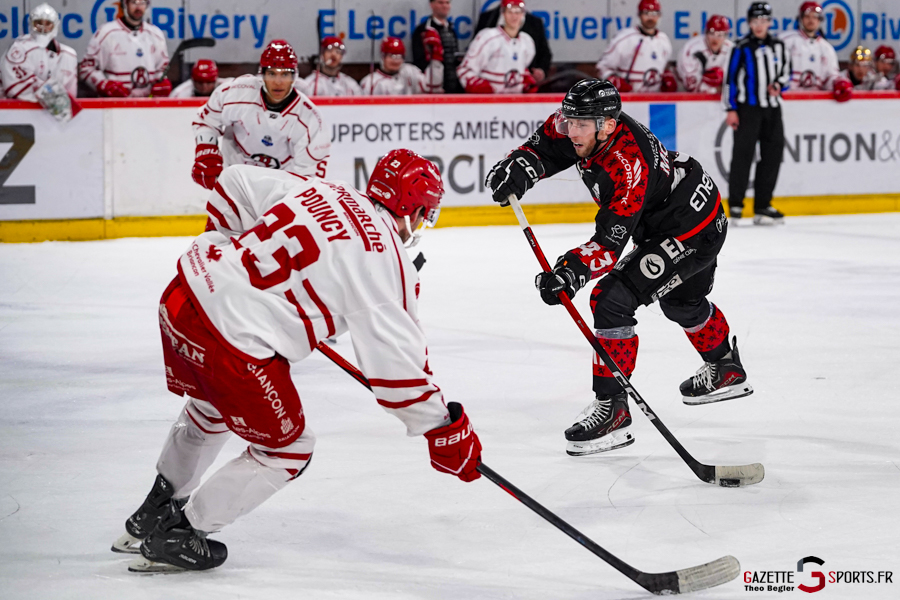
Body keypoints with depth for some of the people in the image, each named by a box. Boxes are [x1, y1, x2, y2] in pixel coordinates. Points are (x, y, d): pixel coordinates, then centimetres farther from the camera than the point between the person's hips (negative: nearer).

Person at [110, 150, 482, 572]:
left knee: (210, 410, 36)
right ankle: (173, 537, 18)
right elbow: (396, 360, -10)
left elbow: (235, 184, 21)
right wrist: (443, 430, -1)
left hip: (182, 295, 8)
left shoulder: (319, 190, 11)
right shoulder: (385, 258, -8)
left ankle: (154, 513, 54)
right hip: (232, 342, -8)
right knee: (286, 450, 14)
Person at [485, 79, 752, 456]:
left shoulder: (629, 167, -38)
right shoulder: (575, 126, -15)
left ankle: (613, 409, -16)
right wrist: (518, 168, -20)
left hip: (691, 232, -10)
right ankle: (727, 371, 59)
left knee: (612, 301, -20)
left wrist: (574, 270, -53)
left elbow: (611, 240, -40)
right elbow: (544, 146, 1)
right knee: (681, 301, 33)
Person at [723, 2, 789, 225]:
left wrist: (778, 84, -4)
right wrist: (731, 109, -10)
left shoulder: (778, 46, 10)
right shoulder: (742, 47, -4)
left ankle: (763, 205, 12)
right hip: (747, 108, -5)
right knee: (743, 154, -8)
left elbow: (786, 73, 19)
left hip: (772, 108, 5)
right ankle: (735, 204, -2)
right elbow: (730, 79, -5)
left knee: (772, 155, 5)